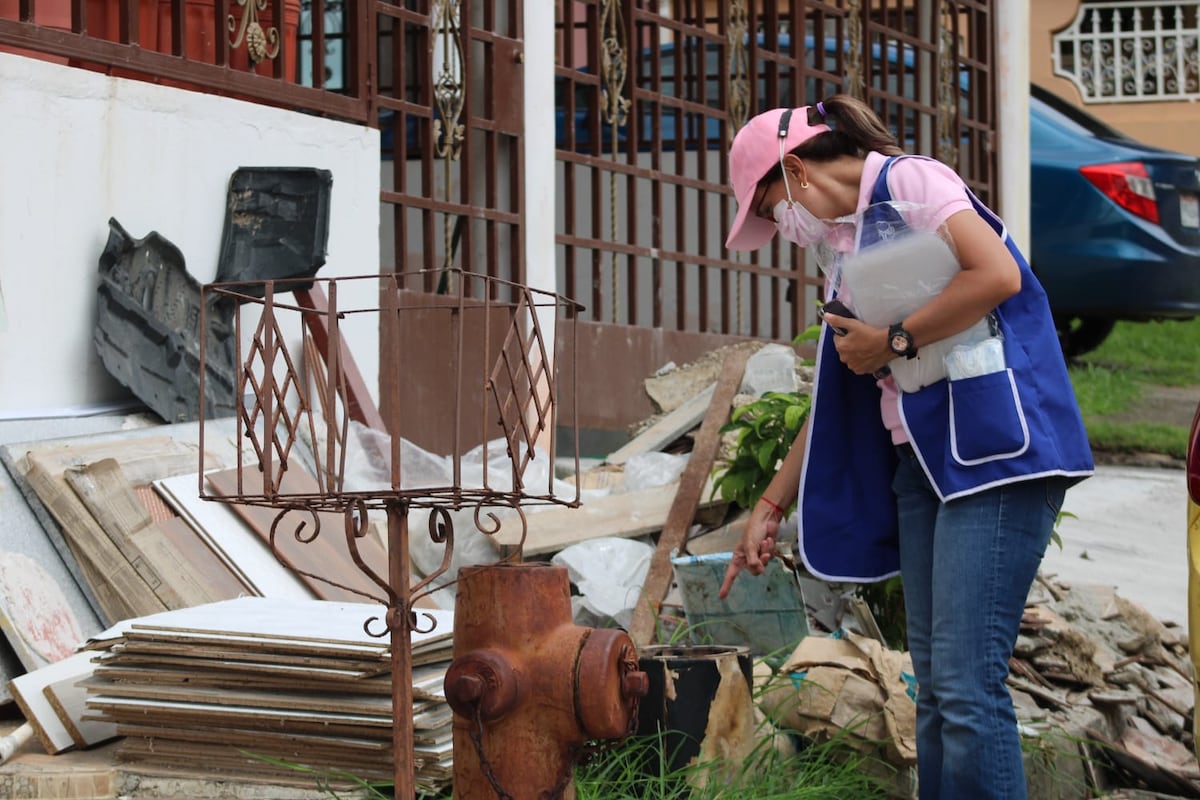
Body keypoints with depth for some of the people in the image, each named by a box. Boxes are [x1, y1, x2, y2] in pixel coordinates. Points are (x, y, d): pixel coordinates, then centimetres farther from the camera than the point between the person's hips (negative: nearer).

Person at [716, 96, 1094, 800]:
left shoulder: (909, 181, -3)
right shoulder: (844, 247, 21)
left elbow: (999, 274, -19)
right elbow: (835, 397, 24)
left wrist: (894, 341, -10)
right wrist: (771, 509, 24)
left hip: (994, 448, -9)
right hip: (921, 459, 9)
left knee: (967, 683, -15)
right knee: (935, 687, 7)